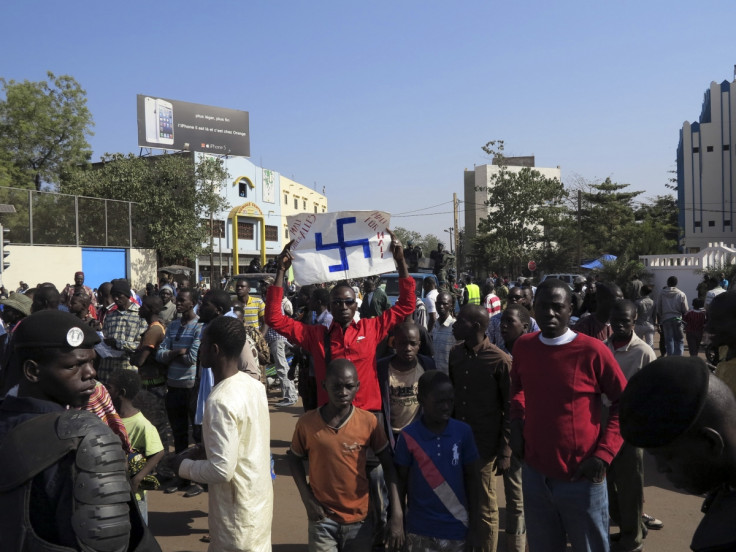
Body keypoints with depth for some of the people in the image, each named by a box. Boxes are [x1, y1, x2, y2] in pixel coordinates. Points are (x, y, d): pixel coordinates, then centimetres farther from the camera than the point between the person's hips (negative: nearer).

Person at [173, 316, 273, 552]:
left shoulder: (220, 401, -27)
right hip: (258, 498, 7)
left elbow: (221, 470, -28)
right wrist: (206, 449, 9)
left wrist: (183, 465, -11)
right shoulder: (254, 385, -2)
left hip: (238, 512, -7)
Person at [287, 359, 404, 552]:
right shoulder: (307, 423, -11)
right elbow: (294, 459, 5)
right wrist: (307, 499, -6)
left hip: (359, 518, 1)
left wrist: (397, 514, -10)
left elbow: (388, 465, -4)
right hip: (322, 518, 0)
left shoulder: (369, 422, -11)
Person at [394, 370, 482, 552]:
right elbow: (400, 481, -1)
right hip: (420, 529, -1)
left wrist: (473, 527, 2)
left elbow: (472, 478, 1)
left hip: (457, 527, 1)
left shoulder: (463, 432, -6)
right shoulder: (409, 436, -10)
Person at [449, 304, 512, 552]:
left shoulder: (500, 361, -13)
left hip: (485, 446, -5)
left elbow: (510, 409, -9)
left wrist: (505, 451, -9)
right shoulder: (455, 354, 4)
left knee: (485, 508, 8)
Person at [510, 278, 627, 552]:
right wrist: (517, 421, 2)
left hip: (581, 478, -4)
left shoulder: (592, 350, -16)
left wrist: (604, 453, -12)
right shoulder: (523, 346, -2)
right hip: (534, 474, 4)